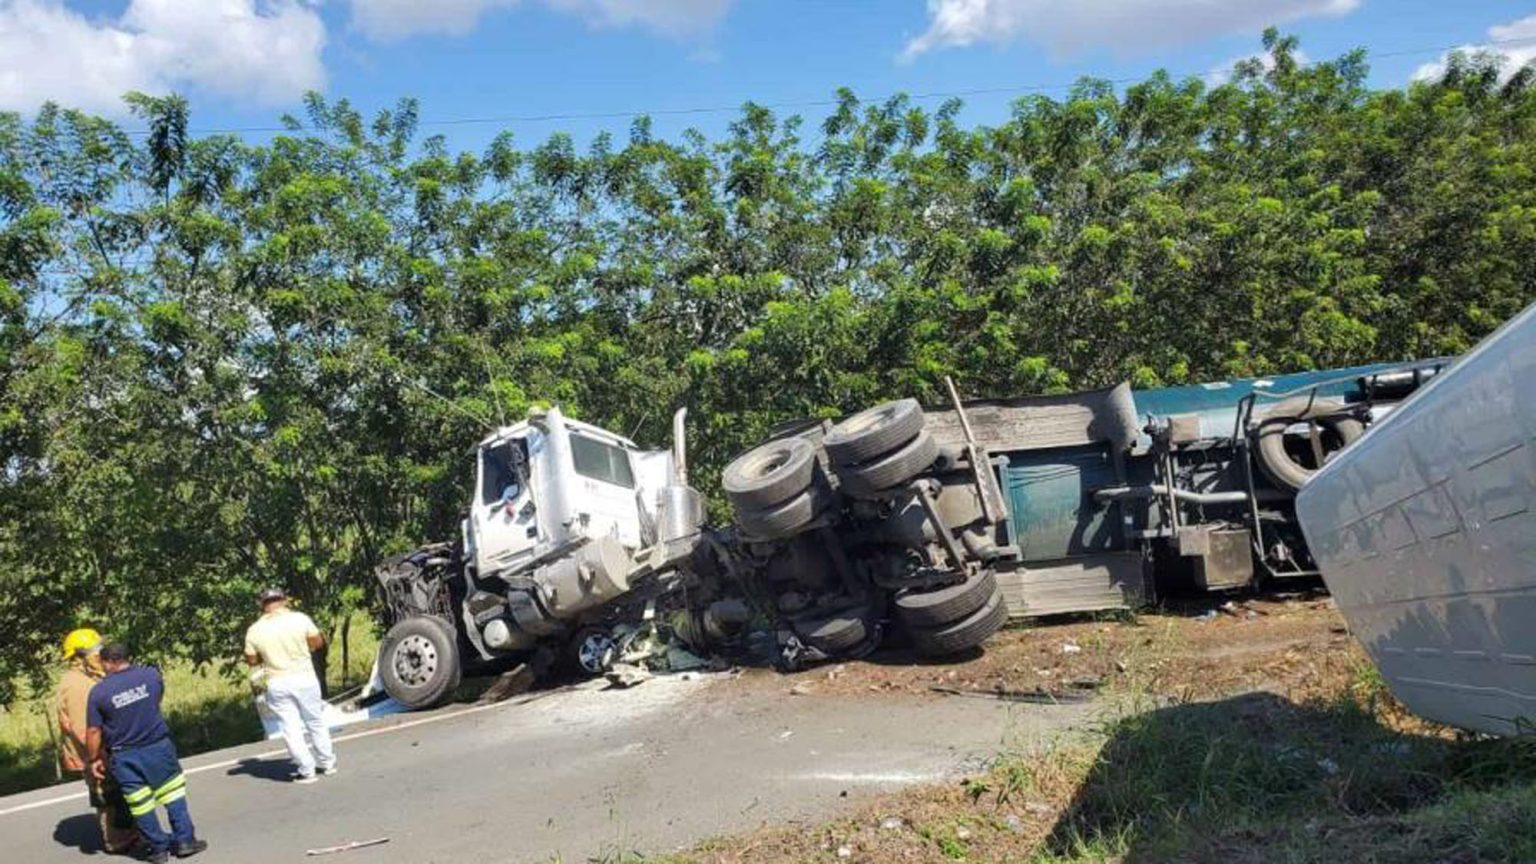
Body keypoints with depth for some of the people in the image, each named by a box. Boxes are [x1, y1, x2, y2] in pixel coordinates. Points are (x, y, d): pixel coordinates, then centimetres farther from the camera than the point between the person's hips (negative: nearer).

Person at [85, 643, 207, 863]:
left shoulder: (98, 692, -11)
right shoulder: (151, 675, -7)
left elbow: (93, 731, -8)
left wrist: (95, 759, 5)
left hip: (124, 757, -1)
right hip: (158, 746, 1)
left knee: (140, 804, 12)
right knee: (173, 793, 13)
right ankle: (184, 840, 13)